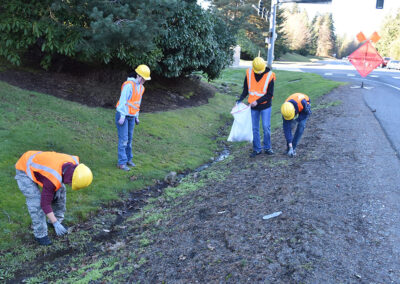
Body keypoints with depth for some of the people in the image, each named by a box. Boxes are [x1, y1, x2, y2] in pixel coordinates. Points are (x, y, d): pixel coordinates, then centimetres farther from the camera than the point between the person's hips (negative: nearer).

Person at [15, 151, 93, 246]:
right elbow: (45, 203, -30)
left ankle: (57, 219, 24)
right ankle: (40, 233, 0)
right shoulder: (53, 180, -40)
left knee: (60, 191, 4)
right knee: (36, 200, -17)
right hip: (24, 170, -7)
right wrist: (55, 224, -26)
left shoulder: (74, 162, -21)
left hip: (37, 164, 7)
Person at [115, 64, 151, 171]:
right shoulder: (129, 85, -17)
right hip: (123, 115, -8)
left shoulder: (140, 87, 10)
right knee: (123, 139, -7)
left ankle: (128, 159, 23)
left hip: (131, 116, 8)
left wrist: (136, 117, 19)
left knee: (129, 139, 12)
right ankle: (121, 163, -3)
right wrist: (122, 116, -20)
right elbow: (123, 100, -19)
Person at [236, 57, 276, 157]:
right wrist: (240, 100, -7)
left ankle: (267, 147, 14)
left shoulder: (269, 76, -14)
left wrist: (257, 101, -18)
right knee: (254, 128, 6)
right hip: (253, 106, 3)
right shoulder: (249, 73, -5)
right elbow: (246, 89, 7)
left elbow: (270, 95, -11)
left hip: (265, 106, -3)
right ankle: (257, 149, 16)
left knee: (266, 127, -3)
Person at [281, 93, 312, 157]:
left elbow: (307, 113, -21)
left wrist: (297, 120, -28)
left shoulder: (302, 102, -45)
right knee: (287, 126, -14)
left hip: (305, 107, -1)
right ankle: (289, 147, 3)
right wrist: (290, 145, -34)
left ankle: (293, 147, -10)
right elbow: (286, 129, -32)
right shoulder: (285, 111, -36)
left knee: (301, 125, -19)